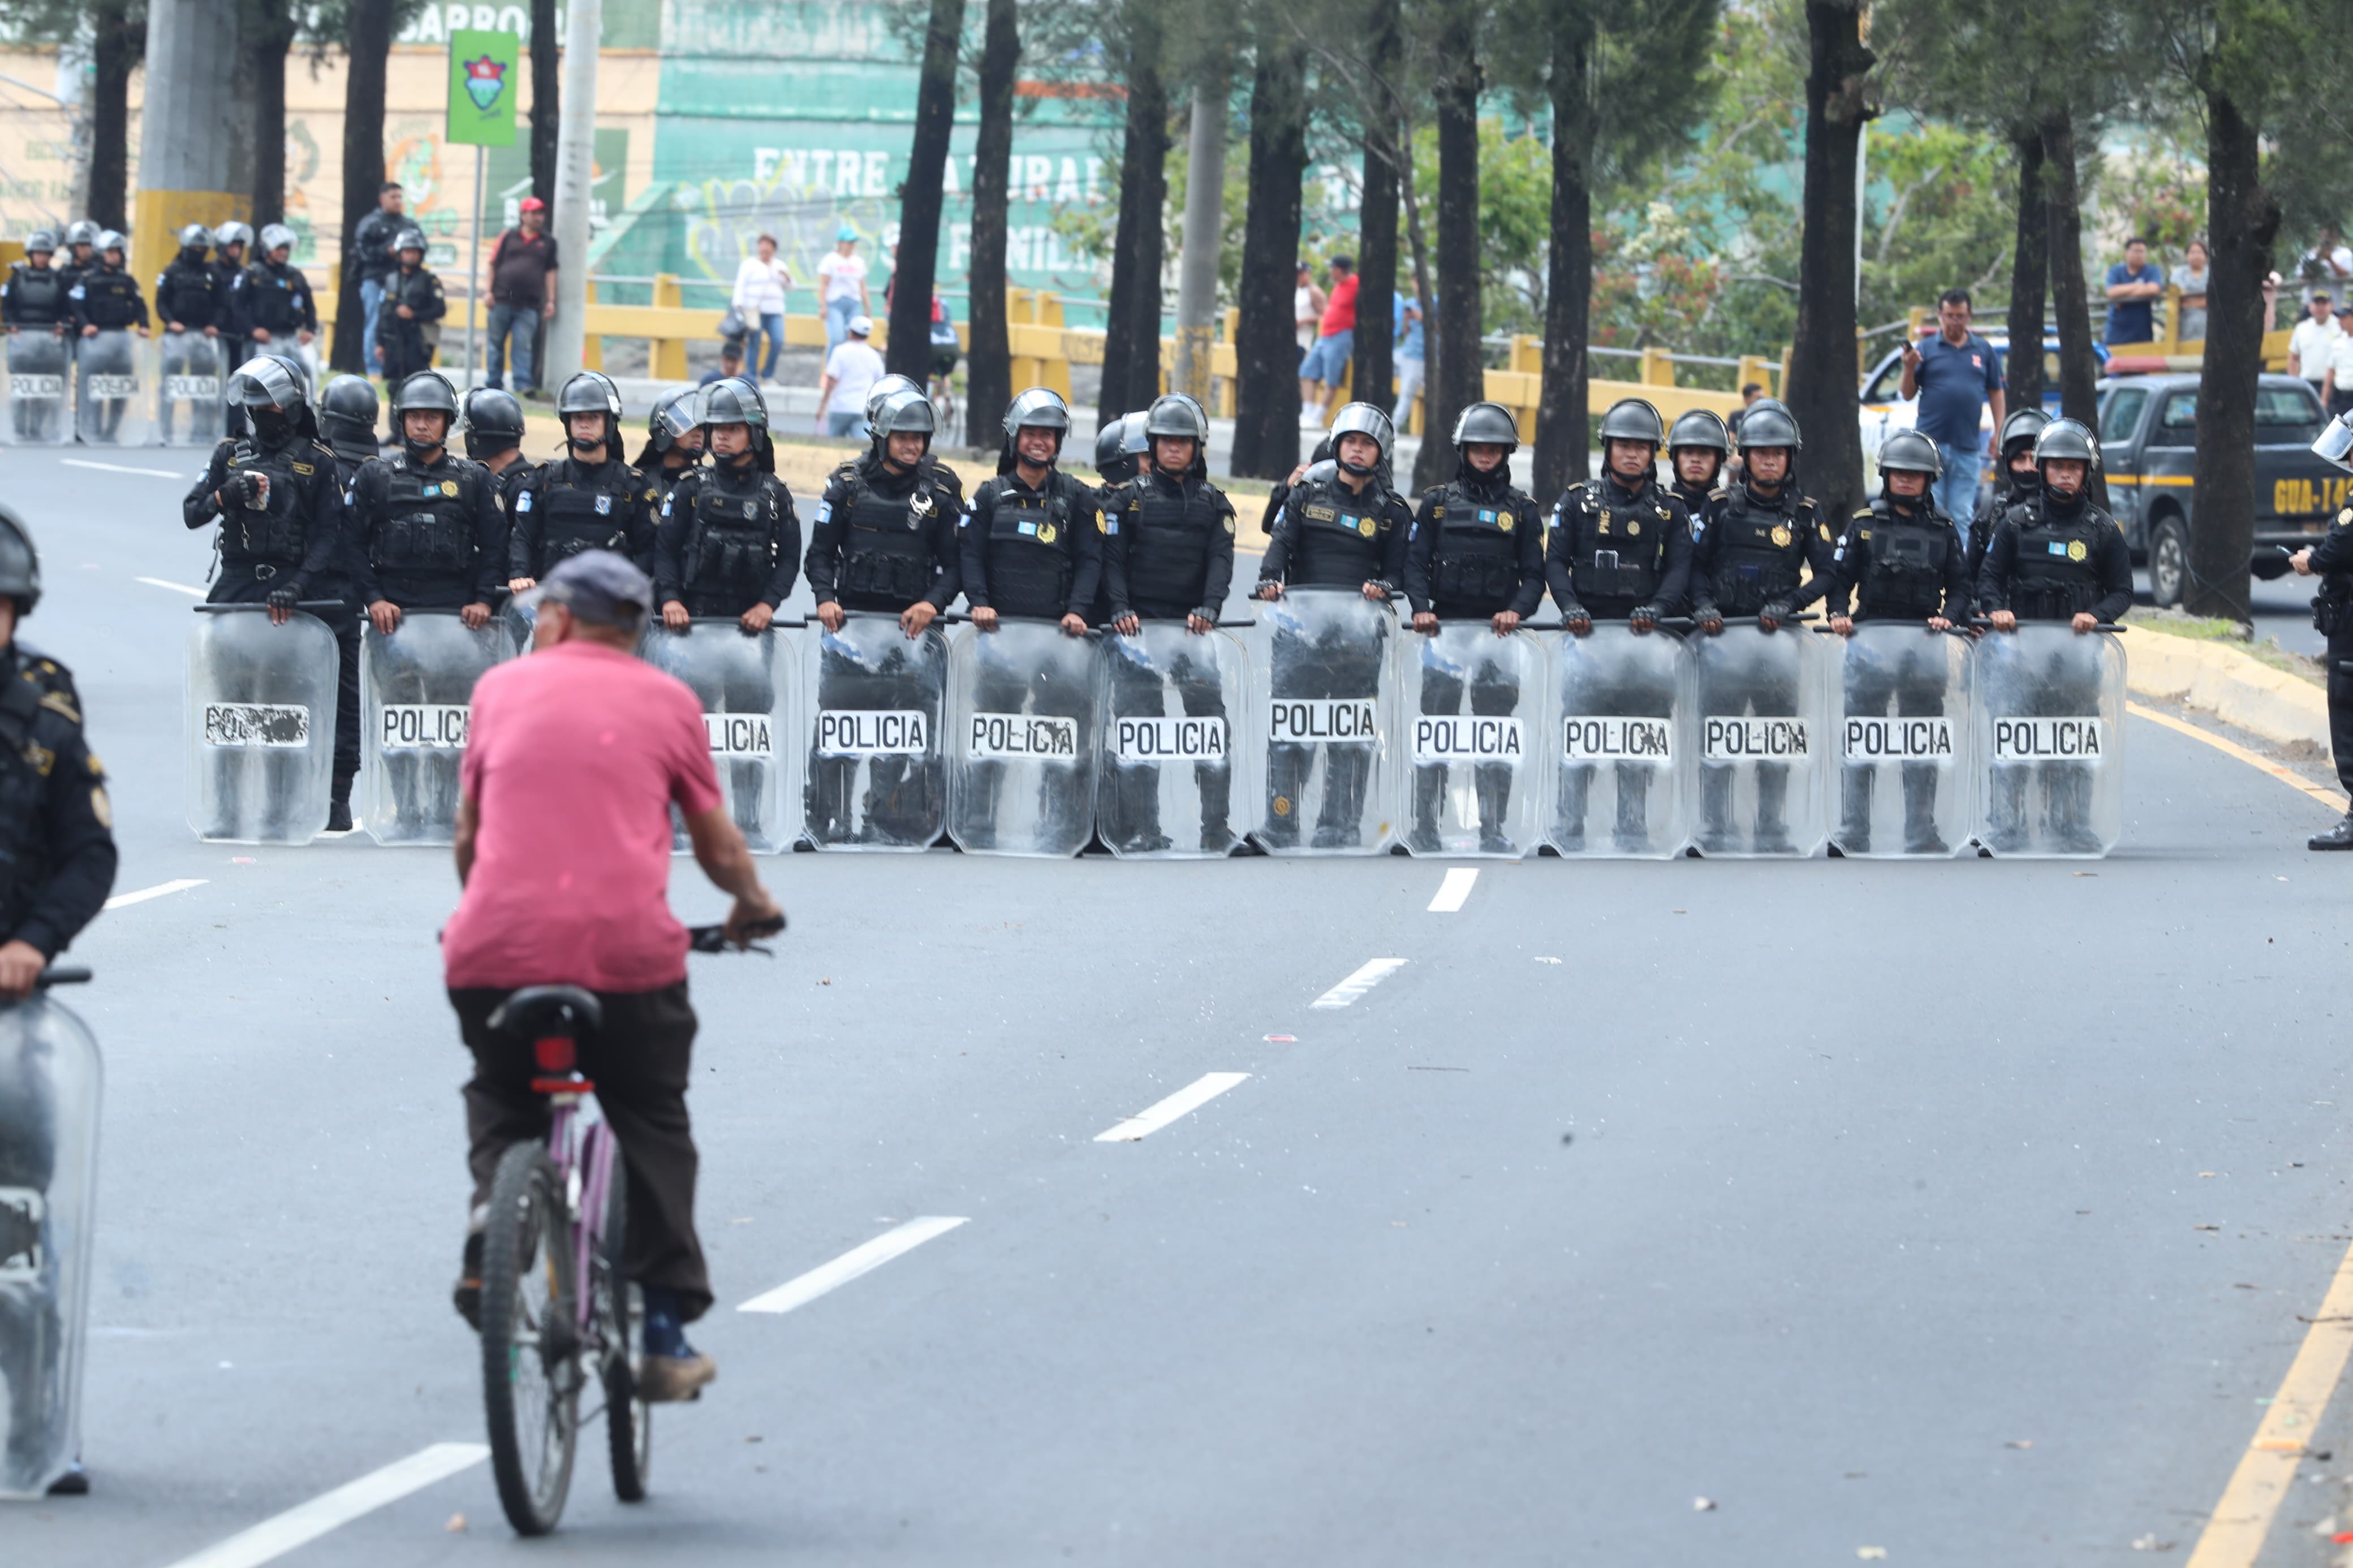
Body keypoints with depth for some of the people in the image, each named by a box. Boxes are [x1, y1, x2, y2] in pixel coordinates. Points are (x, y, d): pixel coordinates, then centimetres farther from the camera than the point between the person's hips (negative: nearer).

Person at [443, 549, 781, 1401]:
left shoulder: (503, 686, 15)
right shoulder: (667, 701, 13)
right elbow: (721, 851, 17)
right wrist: (752, 906, 38)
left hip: (496, 946, 1)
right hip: (627, 947, -1)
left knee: (501, 1101, 27)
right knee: (653, 1128, 17)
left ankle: (492, 1204, -3)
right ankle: (666, 1336, 11)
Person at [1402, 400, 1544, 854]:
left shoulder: (1522, 509, 12)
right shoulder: (1438, 503, 11)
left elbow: (1534, 574, 8)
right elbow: (1415, 563, 6)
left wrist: (1516, 611, -11)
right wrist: (1421, 608, -11)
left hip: (1497, 630, 0)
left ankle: (1493, 830, 1)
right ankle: (1425, 827, -2)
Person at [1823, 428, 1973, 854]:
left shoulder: (1944, 531, 14)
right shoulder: (1864, 525, 10)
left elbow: (1960, 585, 11)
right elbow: (1839, 576, 6)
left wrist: (1949, 616, -8)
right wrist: (1838, 615, -11)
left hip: (1924, 642, 2)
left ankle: (1921, 835, 9)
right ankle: (1853, 833, -2)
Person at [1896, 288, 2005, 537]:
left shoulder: (1984, 351, 11)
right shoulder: (1926, 350, 5)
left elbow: (1996, 392, 14)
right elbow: (1908, 395, 4)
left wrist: (1999, 433, 7)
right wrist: (1909, 369, -14)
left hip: (1967, 445, 2)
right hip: (1931, 441, -2)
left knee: (1962, 516, 3)